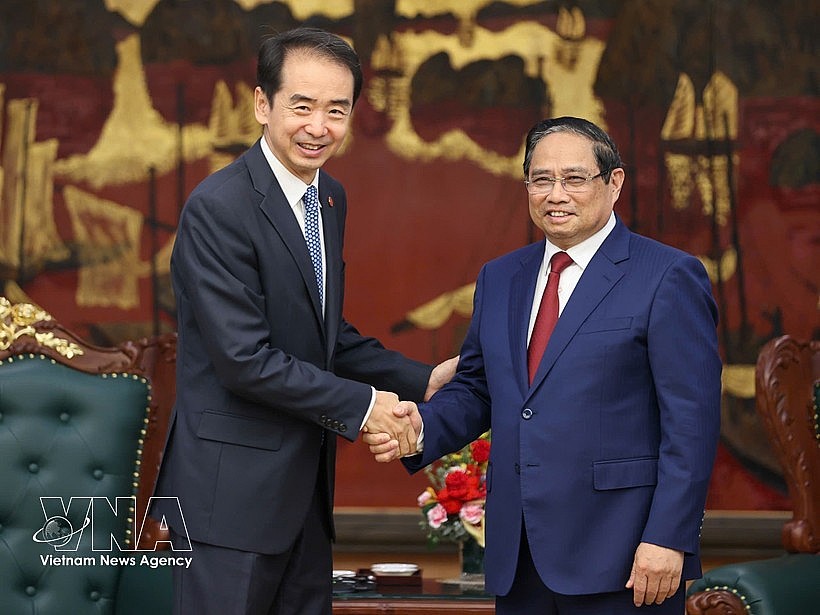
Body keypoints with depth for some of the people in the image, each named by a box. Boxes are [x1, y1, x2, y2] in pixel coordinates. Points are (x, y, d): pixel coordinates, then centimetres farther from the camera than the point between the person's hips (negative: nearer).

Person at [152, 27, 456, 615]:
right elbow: (245, 358, -21)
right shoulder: (218, 207, -17)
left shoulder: (331, 200, 11)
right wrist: (362, 406, -15)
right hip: (234, 492, -8)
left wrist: (422, 381, 7)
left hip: (306, 484, 8)